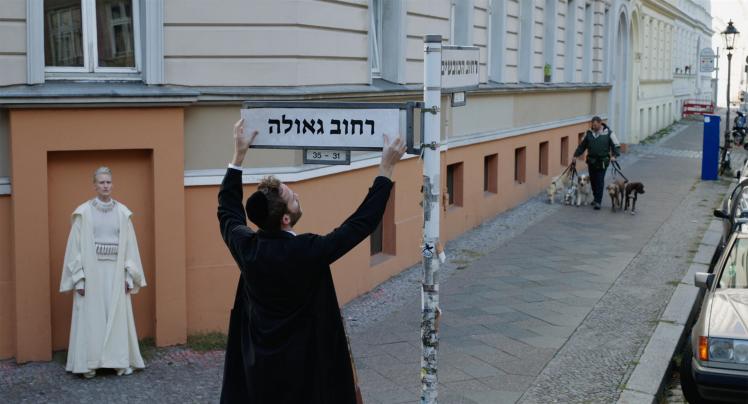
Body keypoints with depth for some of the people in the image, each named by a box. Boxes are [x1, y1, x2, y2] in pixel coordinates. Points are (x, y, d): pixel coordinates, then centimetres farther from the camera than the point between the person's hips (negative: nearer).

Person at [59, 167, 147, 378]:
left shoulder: (122, 212, 4)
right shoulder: (84, 212, -3)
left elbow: (129, 245, 7)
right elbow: (75, 246, -3)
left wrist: (129, 276, 3)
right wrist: (79, 278, -8)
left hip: (115, 270, 2)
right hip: (91, 270, -2)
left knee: (118, 315, 4)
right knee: (91, 317, 1)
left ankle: (120, 361, 12)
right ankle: (89, 363, 8)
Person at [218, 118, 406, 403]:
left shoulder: (246, 247, -10)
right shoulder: (308, 252, -25)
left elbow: (228, 210, 12)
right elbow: (363, 222, -16)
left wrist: (239, 154, 16)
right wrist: (386, 169, -10)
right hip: (304, 368, -5)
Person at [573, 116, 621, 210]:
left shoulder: (608, 133, -4)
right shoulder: (589, 133, 7)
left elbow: (616, 145, 1)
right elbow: (582, 145, 15)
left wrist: (614, 155, -15)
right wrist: (576, 155, 8)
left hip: (602, 161, -4)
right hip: (591, 161, 4)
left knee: (600, 181, -8)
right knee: (593, 180, 10)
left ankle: (598, 202, -8)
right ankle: (596, 198, 26)